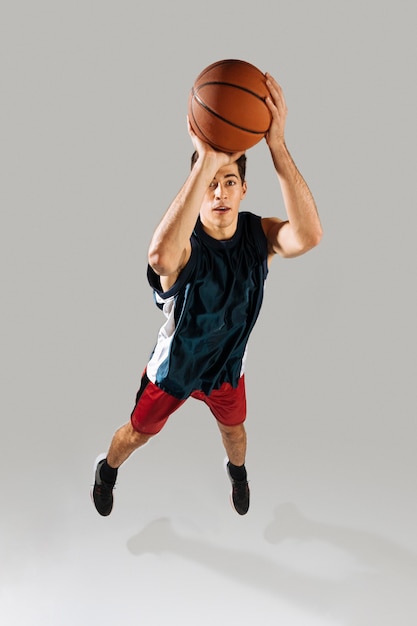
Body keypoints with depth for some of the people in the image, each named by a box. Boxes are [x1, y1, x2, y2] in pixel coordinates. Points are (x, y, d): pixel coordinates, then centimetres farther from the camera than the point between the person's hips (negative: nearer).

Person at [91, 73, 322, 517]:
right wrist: (206, 161, -65)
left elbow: (309, 236, -46)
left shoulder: (259, 234, -23)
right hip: (172, 367, -3)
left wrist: (277, 145, -54)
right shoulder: (184, 245, -34)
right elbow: (161, 257, -61)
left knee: (234, 430, 30)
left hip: (227, 367, 3)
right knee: (137, 433, 22)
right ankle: (108, 468, 58)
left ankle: (237, 469, 67)